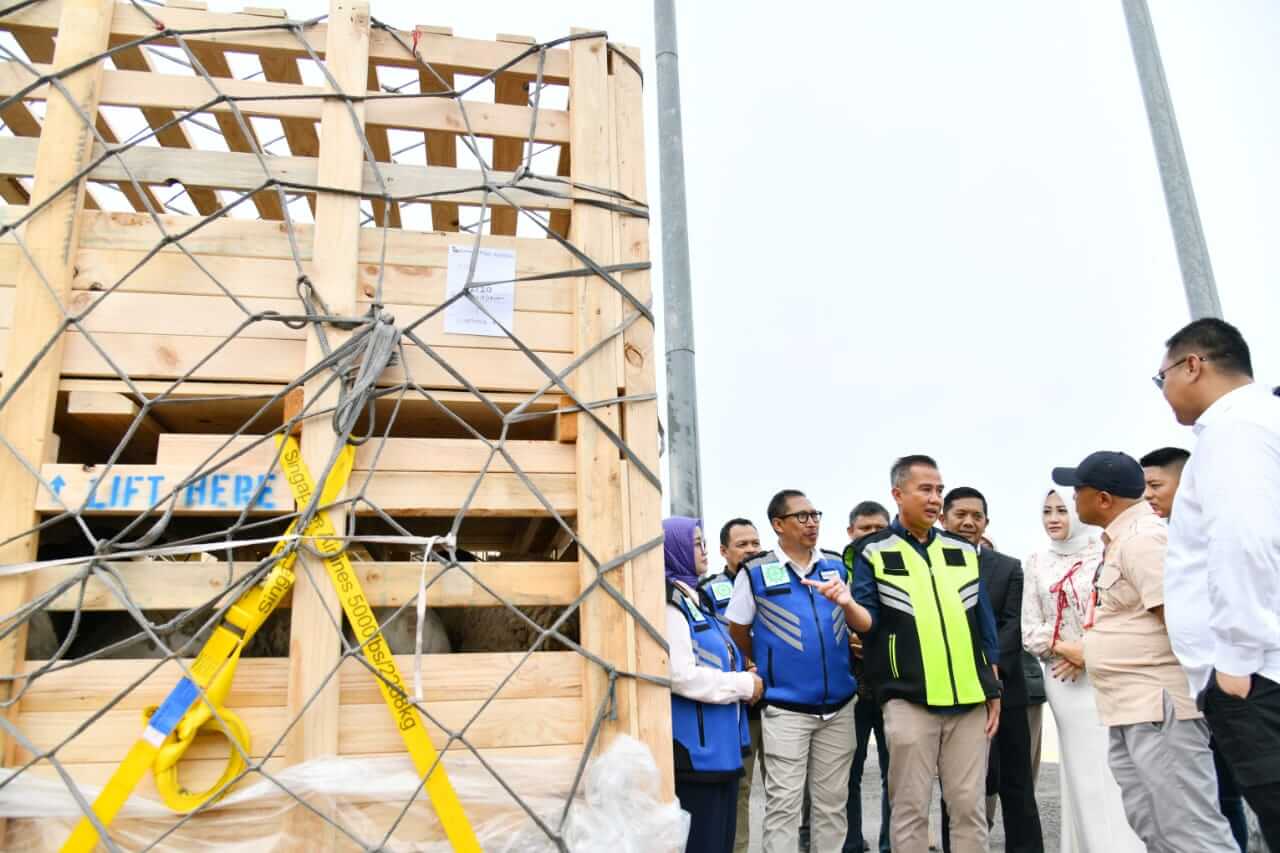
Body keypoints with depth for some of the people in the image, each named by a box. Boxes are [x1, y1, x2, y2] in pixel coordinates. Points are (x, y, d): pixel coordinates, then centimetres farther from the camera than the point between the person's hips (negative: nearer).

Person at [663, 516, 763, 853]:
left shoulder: (693, 598, 16)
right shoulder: (670, 602, -14)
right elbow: (681, 675, -23)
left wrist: (743, 678, 8)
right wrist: (744, 685, -13)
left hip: (718, 743, 10)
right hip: (695, 746, -10)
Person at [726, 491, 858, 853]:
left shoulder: (839, 566, 5)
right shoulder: (756, 572, -5)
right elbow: (738, 630, 5)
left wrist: (848, 665, 13)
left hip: (839, 706, 4)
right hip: (785, 709, -3)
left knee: (832, 802, 13)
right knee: (783, 803, 2)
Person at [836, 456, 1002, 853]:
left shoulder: (964, 551, 11)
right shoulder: (873, 553, -1)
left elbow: (984, 626, 13)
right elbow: (870, 622, -5)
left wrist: (993, 690, 10)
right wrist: (848, 604, -28)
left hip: (970, 699, 4)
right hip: (909, 699, -3)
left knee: (969, 804, 9)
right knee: (910, 806, 3)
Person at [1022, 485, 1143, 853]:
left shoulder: (1104, 553, 1)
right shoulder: (1035, 564, 8)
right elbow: (1030, 629, 5)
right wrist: (1066, 648, -10)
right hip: (1064, 679, 2)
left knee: (1117, 766, -6)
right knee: (1082, 767, 6)